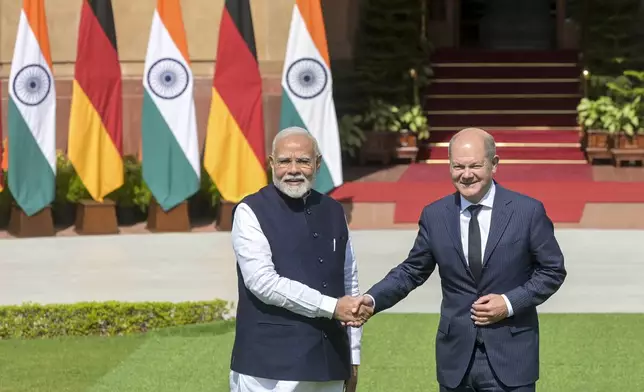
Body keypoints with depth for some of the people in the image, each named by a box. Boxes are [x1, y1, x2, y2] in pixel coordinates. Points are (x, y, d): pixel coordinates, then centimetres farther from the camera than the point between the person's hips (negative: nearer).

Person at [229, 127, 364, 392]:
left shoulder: (333, 212, 13)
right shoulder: (251, 212, -4)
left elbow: (349, 283, 16)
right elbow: (263, 281, -14)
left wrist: (353, 356, 14)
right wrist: (331, 307, -15)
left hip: (328, 363, 5)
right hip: (270, 366, -5)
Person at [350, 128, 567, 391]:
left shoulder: (528, 211, -4)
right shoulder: (434, 216, 3)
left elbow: (553, 270, 2)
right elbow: (412, 271, 10)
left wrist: (510, 303, -11)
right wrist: (372, 300, -7)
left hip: (510, 358, -3)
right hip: (456, 357, 3)